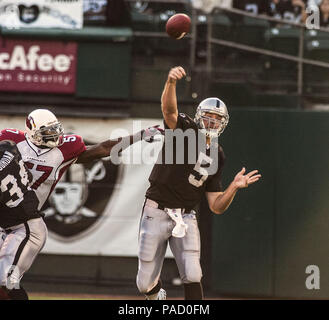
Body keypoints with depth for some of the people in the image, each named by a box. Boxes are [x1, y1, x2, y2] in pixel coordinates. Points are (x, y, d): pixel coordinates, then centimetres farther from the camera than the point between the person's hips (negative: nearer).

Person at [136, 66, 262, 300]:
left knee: (192, 276, -17)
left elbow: (217, 207, 7)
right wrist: (171, 82, -50)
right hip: (156, 213, -3)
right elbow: (169, 109, -29)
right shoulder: (185, 129, -4)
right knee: (146, 284, 4)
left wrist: (234, 187, -12)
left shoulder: (217, 157, 8)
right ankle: (157, 297, 39)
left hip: (185, 218, 3)